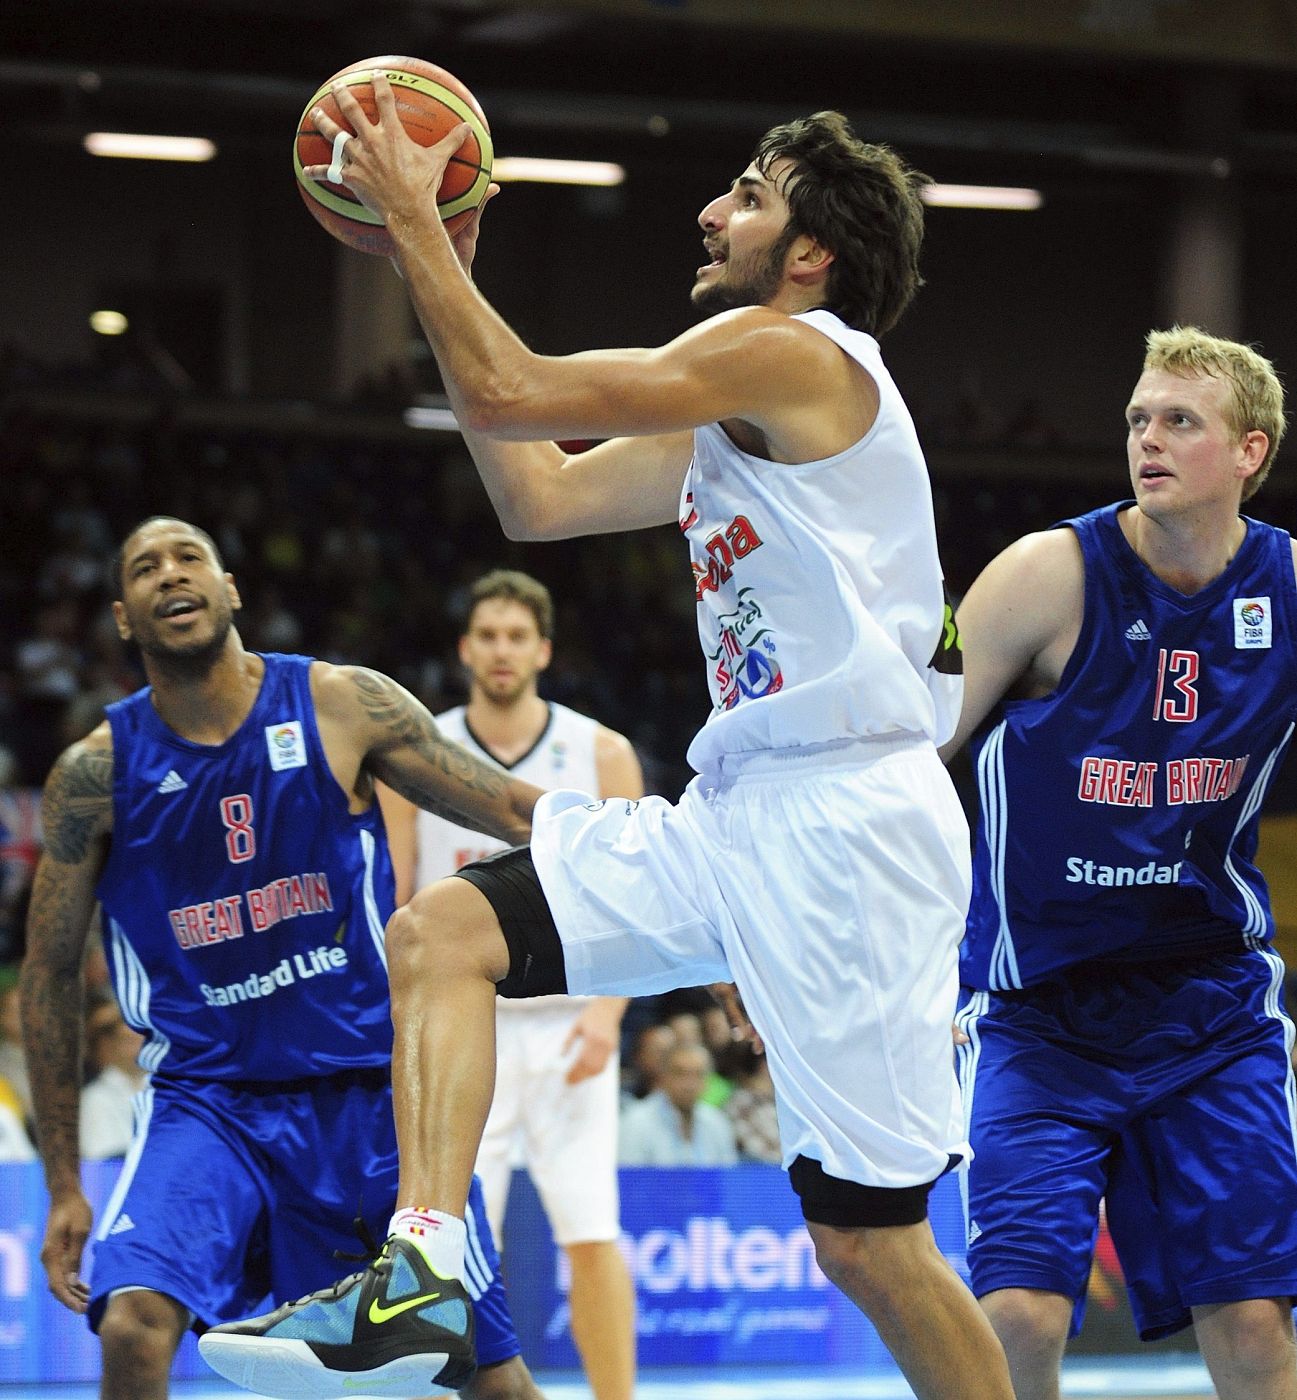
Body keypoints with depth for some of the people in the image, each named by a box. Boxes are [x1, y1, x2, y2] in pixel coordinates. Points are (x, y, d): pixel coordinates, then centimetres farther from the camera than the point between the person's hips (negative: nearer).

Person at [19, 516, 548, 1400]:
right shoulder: (98, 774, -3)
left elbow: (510, 809, 1)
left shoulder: (341, 707, -4)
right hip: (205, 1098, -1)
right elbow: (50, 974, 6)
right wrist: (63, 1185, 5)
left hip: (371, 1088, 1)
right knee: (133, 1324, -27)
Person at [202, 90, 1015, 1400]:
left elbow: (506, 397, -13)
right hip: (738, 813, 10)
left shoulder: (791, 351, -9)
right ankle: (421, 1266, -12)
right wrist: (446, 273, 23)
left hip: (848, 821, -10)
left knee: (868, 1243, -6)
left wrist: (409, 214, -3)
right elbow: (537, 496, 25)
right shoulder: (727, 416, 20)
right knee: (441, 927, -3)